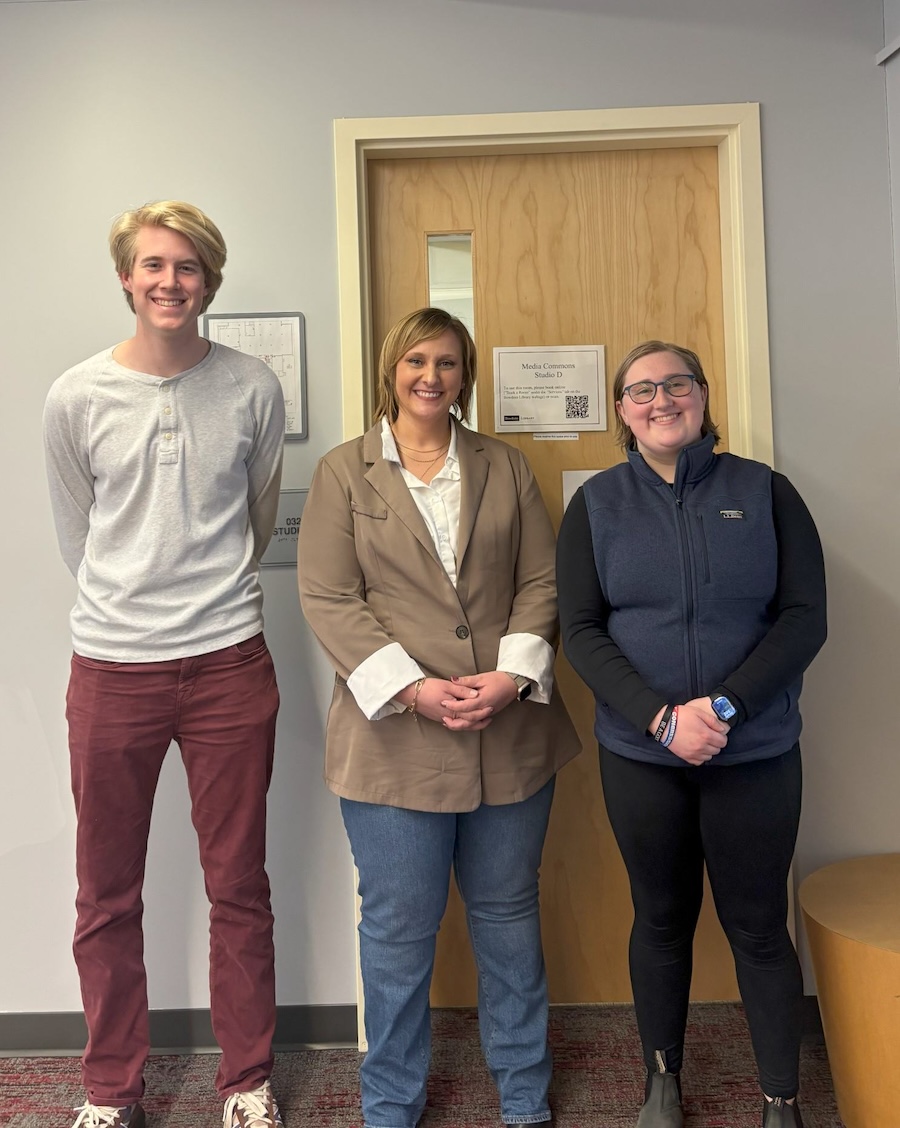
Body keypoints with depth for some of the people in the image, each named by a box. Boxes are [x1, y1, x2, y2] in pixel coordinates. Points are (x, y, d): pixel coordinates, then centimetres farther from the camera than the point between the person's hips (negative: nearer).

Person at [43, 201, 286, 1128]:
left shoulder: (253, 389, 0)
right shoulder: (76, 398, 0)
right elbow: (78, 539, 11)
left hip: (229, 665, 0)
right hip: (110, 670, 1)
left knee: (239, 888, 11)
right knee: (106, 899, 13)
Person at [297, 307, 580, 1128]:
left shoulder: (505, 467, 10)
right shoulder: (343, 473, 3)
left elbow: (542, 581, 5)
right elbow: (328, 599, -5)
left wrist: (513, 673, -11)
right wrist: (413, 688, -15)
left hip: (509, 735, 3)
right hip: (395, 740, -2)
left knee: (510, 916, 17)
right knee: (399, 930, 10)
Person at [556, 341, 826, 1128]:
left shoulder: (764, 491, 0)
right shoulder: (597, 503, 2)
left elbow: (805, 616, -5)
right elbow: (581, 629, -4)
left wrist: (724, 705, -16)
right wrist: (661, 717, -16)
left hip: (755, 753, 0)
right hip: (640, 754, 1)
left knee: (758, 926, 10)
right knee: (662, 918, 15)